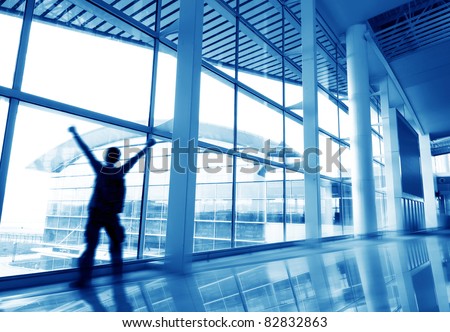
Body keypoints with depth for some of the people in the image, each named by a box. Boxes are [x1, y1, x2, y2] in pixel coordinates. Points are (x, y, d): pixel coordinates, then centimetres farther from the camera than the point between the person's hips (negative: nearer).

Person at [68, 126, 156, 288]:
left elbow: (87, 151, 5)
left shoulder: (100, 168, -2)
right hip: (111, 216, 1)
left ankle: (84, 279, -7)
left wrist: (75, 134, 16)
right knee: (116, 243, 18)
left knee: (91, 246, -2)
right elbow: (135, 158, 11)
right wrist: (147, 146, 23)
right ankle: (117, 271, 23)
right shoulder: (121, 171, 0)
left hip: (95, 214, -1)